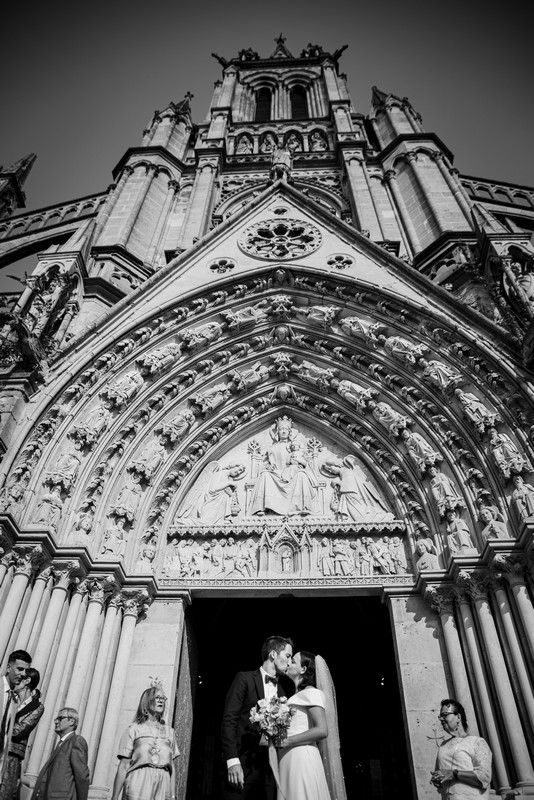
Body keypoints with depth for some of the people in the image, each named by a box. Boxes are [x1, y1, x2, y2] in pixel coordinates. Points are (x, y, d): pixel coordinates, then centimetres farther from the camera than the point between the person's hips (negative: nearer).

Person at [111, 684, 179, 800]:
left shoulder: (169, 731, 15)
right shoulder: (134, 729, 4)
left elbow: (170, 765, 14)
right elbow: (123, 767, -1)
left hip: (163, 783, 3)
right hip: (138, 784, -3)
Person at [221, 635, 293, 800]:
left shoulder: (281, 690, 17)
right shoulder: (245, 678, 0)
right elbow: (229, 720, -7)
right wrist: (232, 761, -15)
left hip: (270, 764, 5)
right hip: (243, 762, -5)